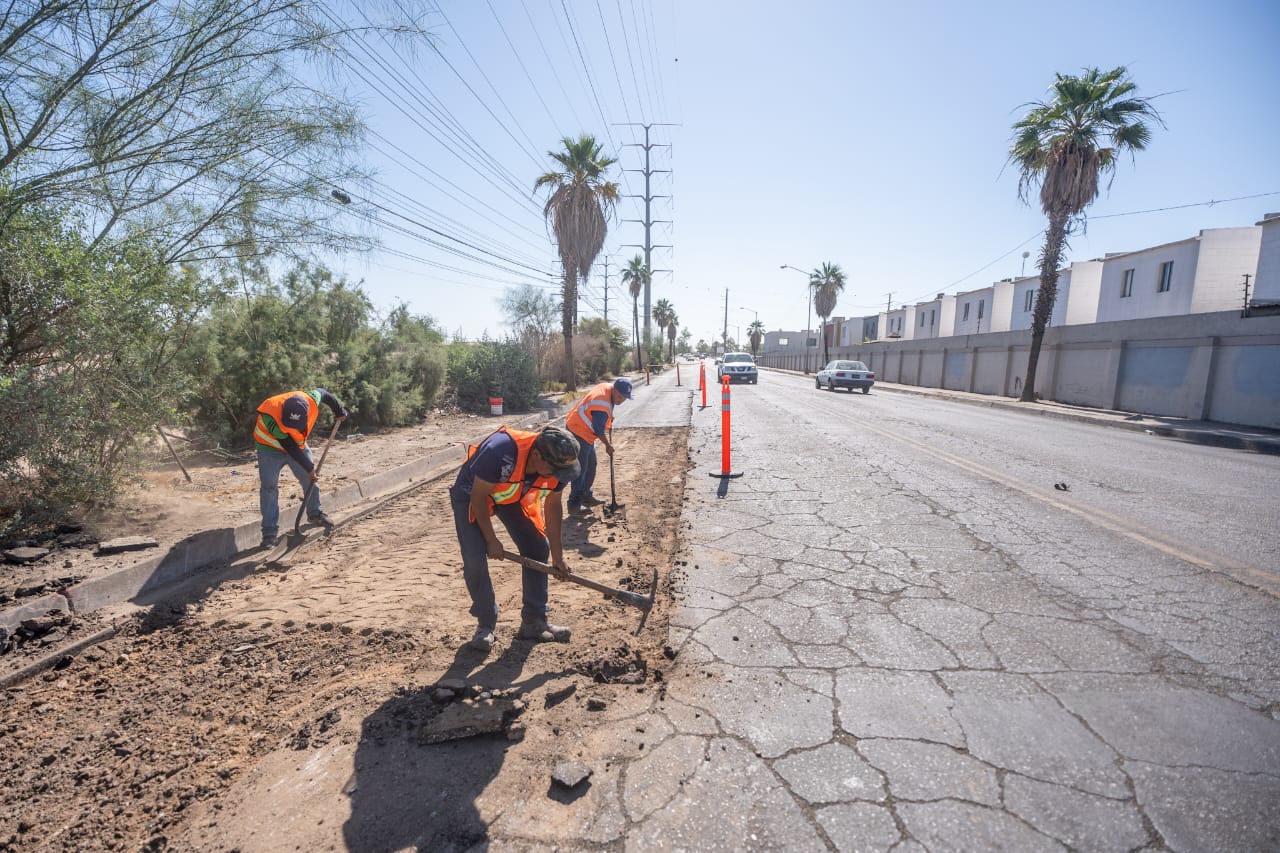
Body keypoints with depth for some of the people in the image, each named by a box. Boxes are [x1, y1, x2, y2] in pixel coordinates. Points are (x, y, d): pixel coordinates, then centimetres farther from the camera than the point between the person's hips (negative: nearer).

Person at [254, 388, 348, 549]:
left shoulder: (311, 400, -30)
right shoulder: (273, 420, -39)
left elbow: (323, 393, -5)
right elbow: (291, 448, -31)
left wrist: (339, 411, 7)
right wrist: (309, 468, -25)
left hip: (297, 443, 5)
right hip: (271, 446, -5)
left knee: (310, 479, 9)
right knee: (269, 487, -11)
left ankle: (315, 513, 30)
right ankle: (270, 533, -7)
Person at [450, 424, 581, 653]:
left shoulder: (557, 466, -25)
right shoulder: (498, 451, -42)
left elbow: (552, 505, -8)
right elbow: (478, 497, -27)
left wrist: (557, 555, -5)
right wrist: (491, 540, -20)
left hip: (513, 497, 5)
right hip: (471, 495, -4)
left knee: (538, 548, -3)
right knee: (474, 558, -16)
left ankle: (534, 621, 11)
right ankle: (486, 624, 7)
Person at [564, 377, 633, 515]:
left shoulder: (606, 387, 0)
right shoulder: (602, 404, -30)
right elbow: (599, 430, -21)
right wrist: (608, 445, -5)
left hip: (585, 432, 10)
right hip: (578, 432, -10)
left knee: (591, 465, 18)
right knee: (580, 469, -9)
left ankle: (586, 496, 30)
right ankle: (574, 505, -4)